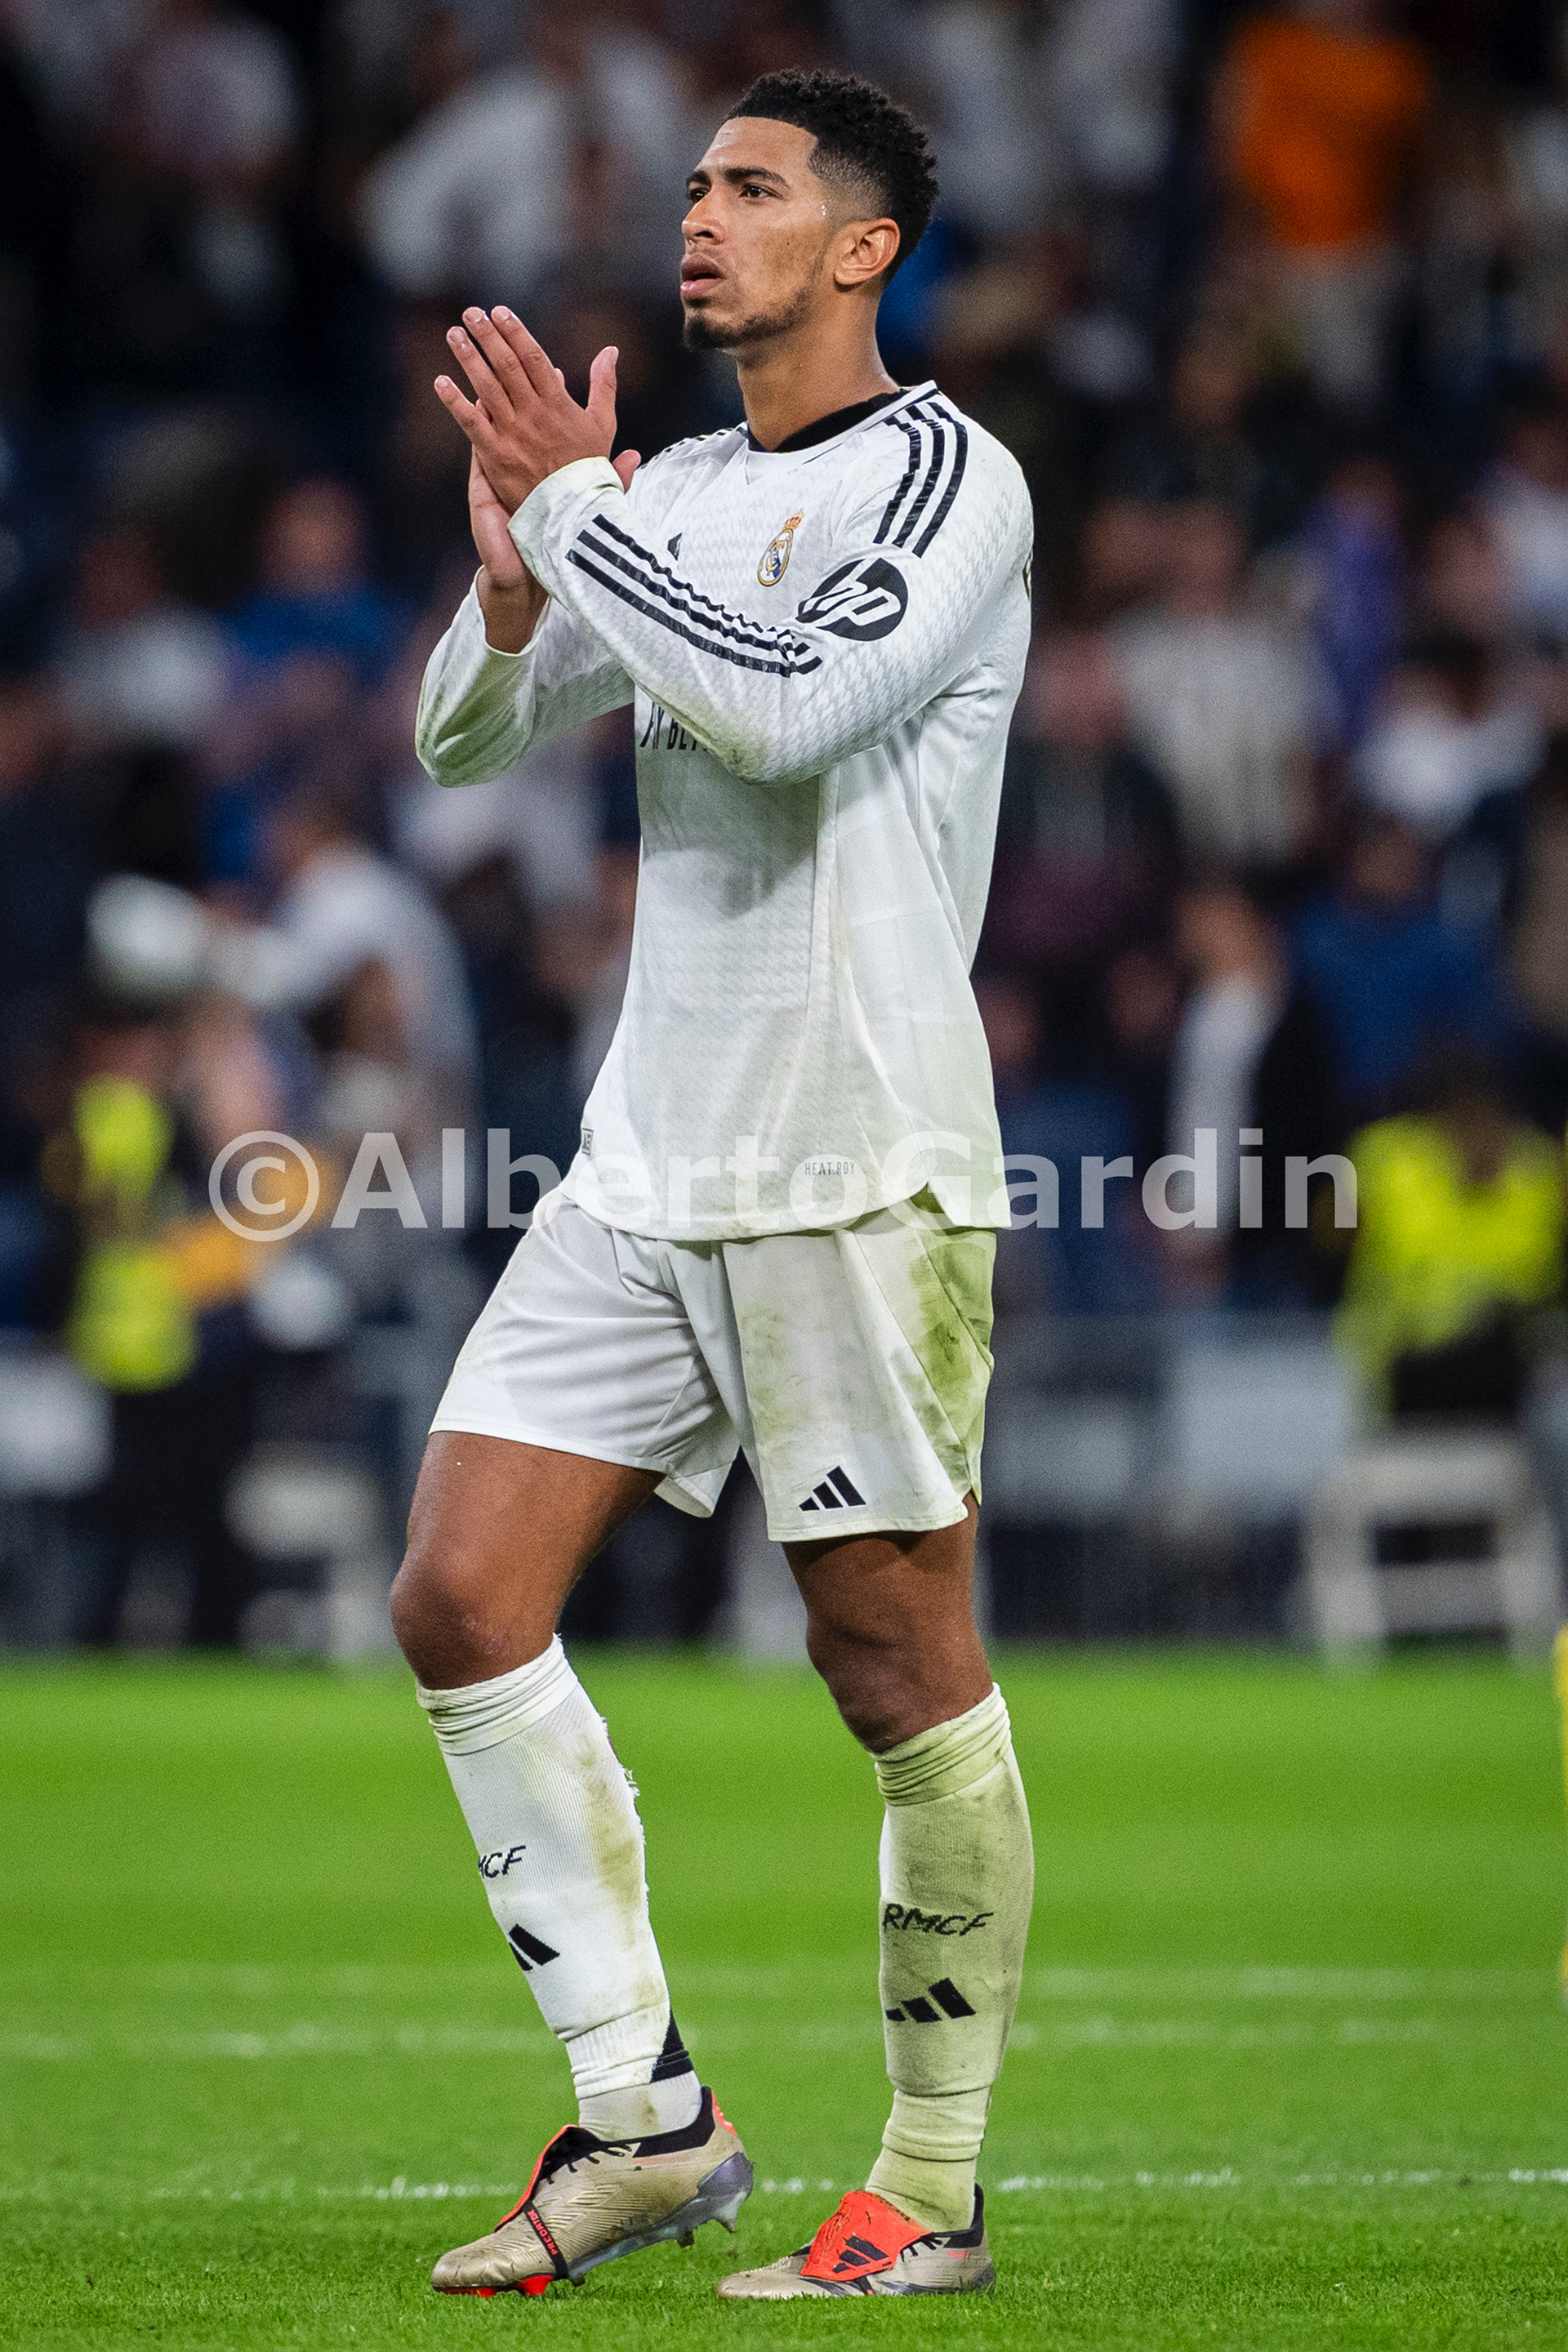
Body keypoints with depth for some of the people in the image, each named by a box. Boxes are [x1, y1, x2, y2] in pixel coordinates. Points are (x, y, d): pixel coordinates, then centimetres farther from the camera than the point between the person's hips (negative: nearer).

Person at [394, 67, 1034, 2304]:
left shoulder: (949, 480, -7)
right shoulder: (674, 498, 15)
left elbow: (785, 701, -22)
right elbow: (466, 735, 15)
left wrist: (574, 499, -16)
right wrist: (517, 566, -4)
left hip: (857, 1174, -7)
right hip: (645, 1170, 7)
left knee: (898, 1663, -4)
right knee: (461, 1597, -2)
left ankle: (932, 2196, 5)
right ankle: (645, 2120, 4)